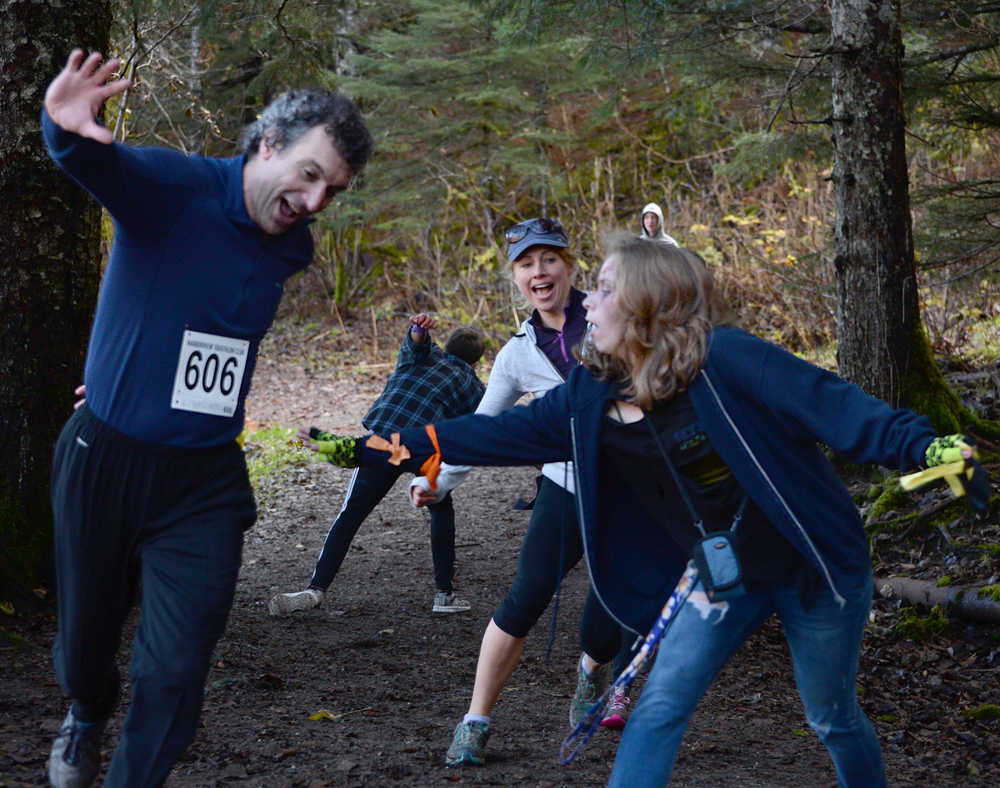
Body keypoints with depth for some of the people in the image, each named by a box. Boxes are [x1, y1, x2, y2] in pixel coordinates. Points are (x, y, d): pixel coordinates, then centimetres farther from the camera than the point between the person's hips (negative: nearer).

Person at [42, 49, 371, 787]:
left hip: (204, 481, 3)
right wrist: (67, 130, -60)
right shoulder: (174, 188, -16)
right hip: (105, 461, -3)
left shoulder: (295, 249, 1)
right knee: (86, 642, 17)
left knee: (176, 677, -1)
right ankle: (86, 718, 52)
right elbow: (98, 163, -37)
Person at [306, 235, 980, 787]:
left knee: (834, 719, 11)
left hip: (817, 565, -5)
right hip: (722, 576, 5)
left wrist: (925, 447, -37)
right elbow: (503, 432, 1)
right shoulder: (593, 398, -3)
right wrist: (375, 449, 0)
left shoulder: (723, 360, -23)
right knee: (660, 706, -5)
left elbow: (829, 405, -25)